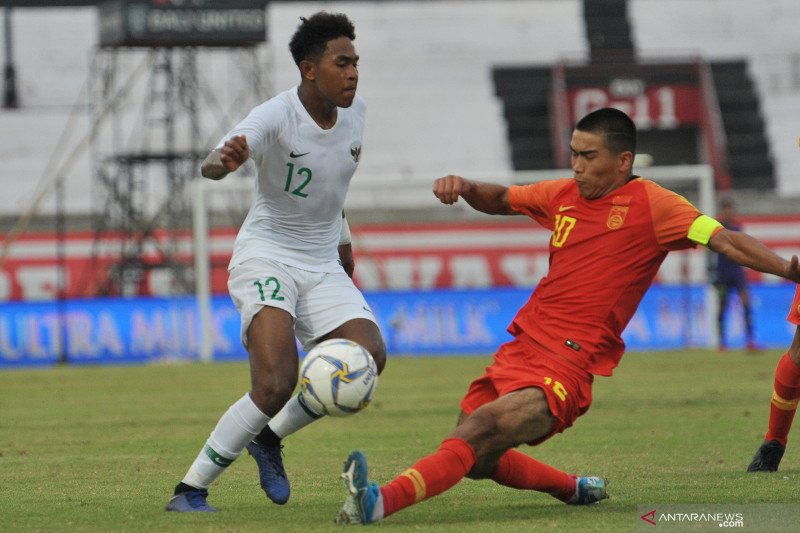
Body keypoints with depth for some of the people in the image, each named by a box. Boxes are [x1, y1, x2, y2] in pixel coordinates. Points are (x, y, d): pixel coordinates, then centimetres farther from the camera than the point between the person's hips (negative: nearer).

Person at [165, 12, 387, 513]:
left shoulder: (354, 110, 2)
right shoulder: (276, 116, -19)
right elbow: (212, 165, -36)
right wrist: (224, 160, -61)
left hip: (322, 265, 6)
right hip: (266, 257, -6)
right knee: (277, 384, -25)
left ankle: (270, 437, 4)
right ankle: (190, 489, -11)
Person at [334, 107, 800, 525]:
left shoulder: (652, 205, -4)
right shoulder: (564, 195, 15)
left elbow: (724, 240, -13)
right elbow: (501, 200, 31)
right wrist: (465, 188, 9)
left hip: (565, 368, -8)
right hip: (518, 350, 8)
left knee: (479, 432, -26)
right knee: (476, 462, 12)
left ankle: (379, 504, -43)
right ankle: (578, 488, 33)